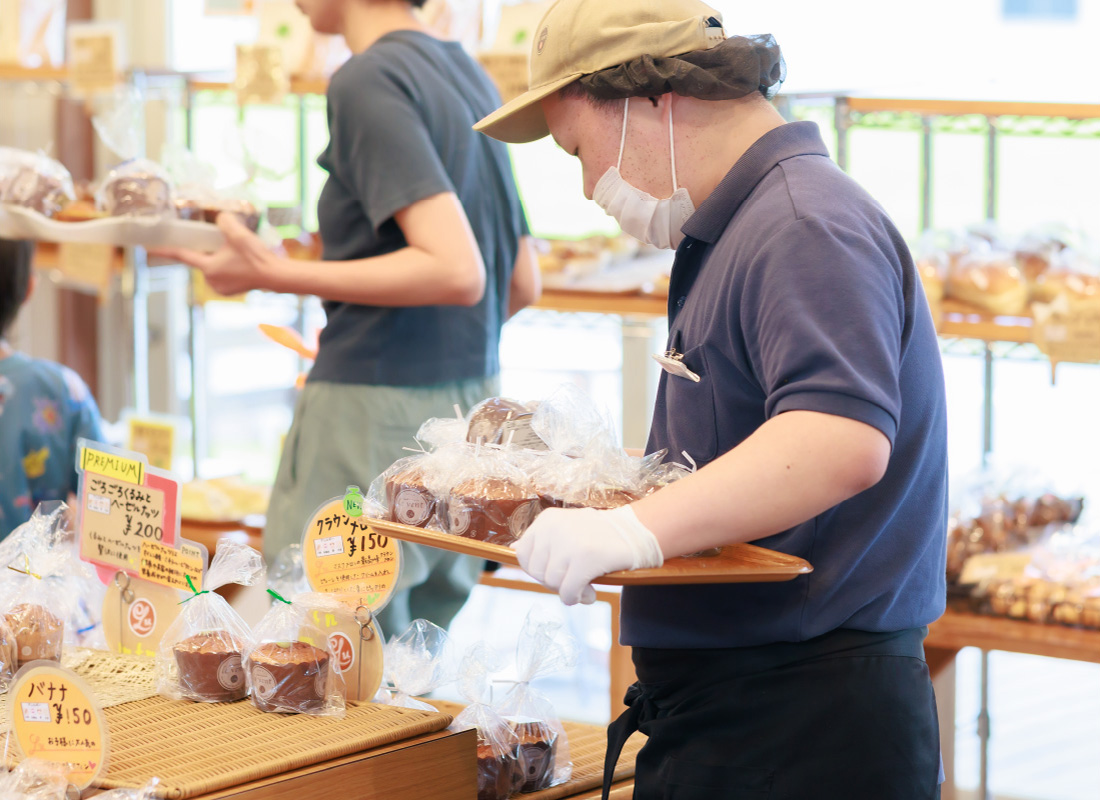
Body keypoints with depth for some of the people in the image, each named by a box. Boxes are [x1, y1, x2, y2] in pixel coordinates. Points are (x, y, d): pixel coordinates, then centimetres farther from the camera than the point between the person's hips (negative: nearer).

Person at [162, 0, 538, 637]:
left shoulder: (368, 81, -12)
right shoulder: (466, 72, 13)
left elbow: (455, 270, -22)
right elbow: (522, 285, 17)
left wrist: (275, 275, -18)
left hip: (382, 417, -9)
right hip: (472, 404, 9)